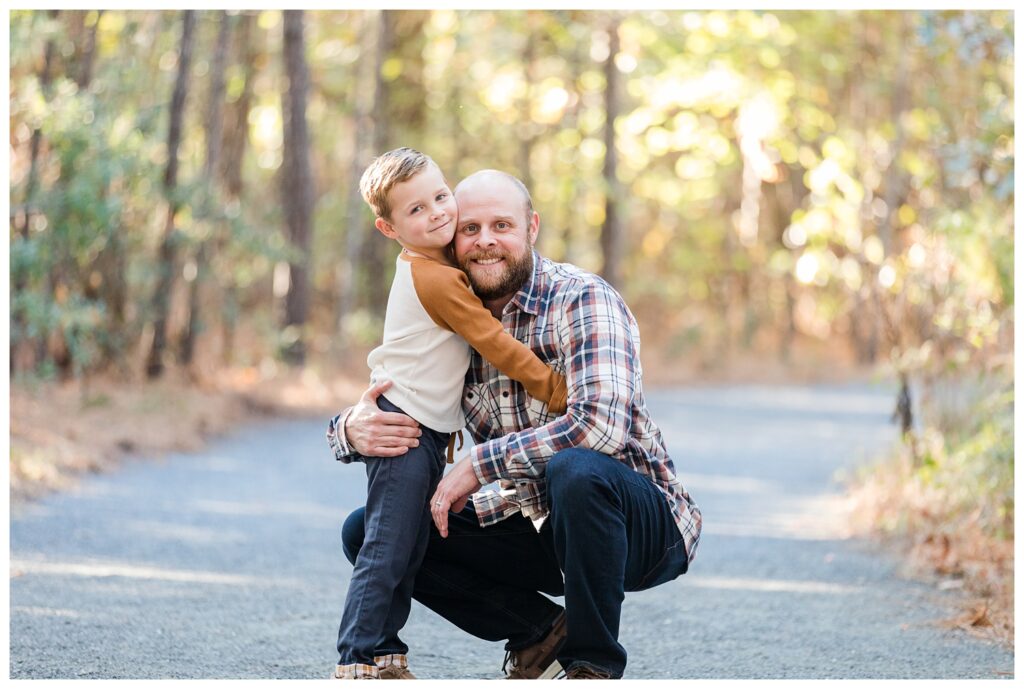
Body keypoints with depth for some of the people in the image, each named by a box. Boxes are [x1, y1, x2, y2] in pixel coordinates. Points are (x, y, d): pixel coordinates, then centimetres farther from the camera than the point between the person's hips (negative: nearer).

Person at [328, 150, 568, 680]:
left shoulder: (429, 265, 12)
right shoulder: (437, 280, -17)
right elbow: (496, 347, -15)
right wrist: (561, 393, -9)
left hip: (429, 432, 10)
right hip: (405, 430, -10)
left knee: (407, 553, 11)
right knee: (387, 550, -10)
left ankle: (385, 657, 15)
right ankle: (356, 662, -9)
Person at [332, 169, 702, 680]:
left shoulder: (581, 299, -17)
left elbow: (601, 423, -34)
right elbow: (384, 415, 5)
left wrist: (480, 464, -27)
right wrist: (354, 429, -22)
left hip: (644, 522, -6)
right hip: (538, 529, 6)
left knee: (576, 469, -40)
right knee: (367, 532, -4)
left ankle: (594, 664, -17)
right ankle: (542, 632, 2)